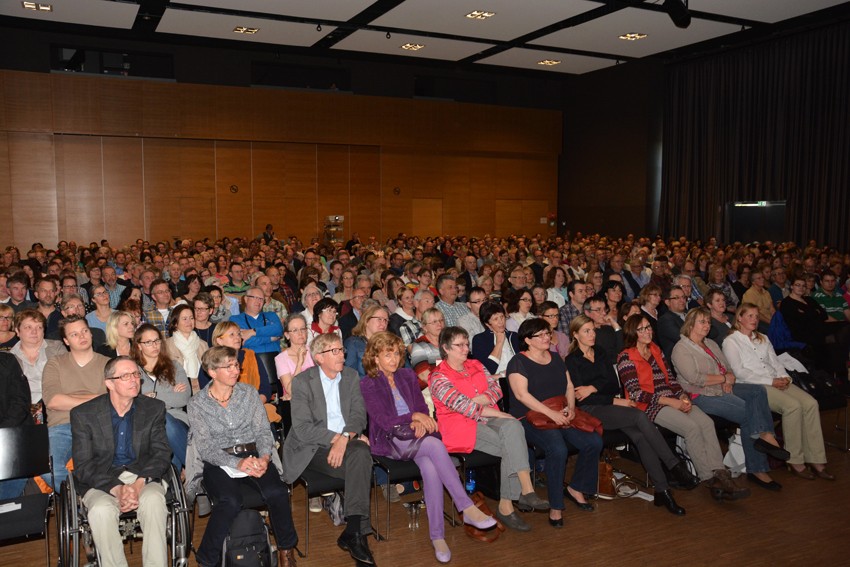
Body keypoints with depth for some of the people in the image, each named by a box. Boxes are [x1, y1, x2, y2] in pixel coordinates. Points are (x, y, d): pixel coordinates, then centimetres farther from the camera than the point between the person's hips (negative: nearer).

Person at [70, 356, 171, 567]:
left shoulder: (154, 409, 4)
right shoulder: (83, 414, -1)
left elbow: (161, 453, 0)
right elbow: (83, 466, -6)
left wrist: (139, 483, -20)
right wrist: (117, 488, -22)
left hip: (143, 476, 1)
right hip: (102, 481, 0)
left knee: (153, 500, -32)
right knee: (101, 510, -33)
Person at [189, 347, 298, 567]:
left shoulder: (249, 393, 8)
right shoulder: (197, 404, 1)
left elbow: (263, 430, 6)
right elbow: (205, 447, -7)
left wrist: (264, 457, -16)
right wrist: (237, 463, -22)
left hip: (253, 455, 2)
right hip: (218, 463, -2)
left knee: (276, 492, -27)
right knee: (230, 501, -33)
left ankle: (286, 548, -2)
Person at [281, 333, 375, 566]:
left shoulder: (351, 377, 10)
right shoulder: (302, 381, -4)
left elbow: (359, 415, 0)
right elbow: (303, 429, -13)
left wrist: (345, 438, -20)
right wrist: (337, 437, -18)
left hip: (347, 441, 4)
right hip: (314, 448, -4)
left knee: (361, 452, -32)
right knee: (361, 468, -29)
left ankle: (353, 531, -34)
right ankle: (357, 532, -20)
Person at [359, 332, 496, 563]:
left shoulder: (408, 376, 17)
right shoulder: (368, 384, 1)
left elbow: (423, 408, 14)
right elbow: (384, 421, -8)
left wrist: (421, 422, -8)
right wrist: (414, 416, -16)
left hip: (414, 437, 4)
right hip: (388, 441, -4)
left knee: (431, 469, -30)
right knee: (435, 445, -33)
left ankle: (437, 536, -25)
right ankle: (467, 509, -30)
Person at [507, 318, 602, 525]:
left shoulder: (555, 358, 19)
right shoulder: (519, 362, -3)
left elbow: (569, 387, 18)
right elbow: (521, 394, -15)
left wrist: (570, 408, -3)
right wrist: (552, 414, -21)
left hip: (561, 416, 7)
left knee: (594, 442, -15)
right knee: (558, 449, -33)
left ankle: (575, 488, 7)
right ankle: (555, 506, -17)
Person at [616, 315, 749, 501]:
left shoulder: (656, 350, 20)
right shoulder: (626, 357, -3)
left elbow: (670, 378, 19)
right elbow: (635, 393, -11)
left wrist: (683, 397, -1)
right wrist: (669, 401, -15)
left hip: (673, 400, 7)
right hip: (651, 406, -7)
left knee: (707, 422, -21)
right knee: (692, 427, -28)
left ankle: (719, 475, -28)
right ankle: (710, 479, -23)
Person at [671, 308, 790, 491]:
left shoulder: (711, 344, 21)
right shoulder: (682, 349, -5)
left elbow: (729, 369, 18)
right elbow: (695, 378, -17)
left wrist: (729, 380, -6)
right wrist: (724, 377, -8)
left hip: (724, 389, 8)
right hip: (703, 395, -7)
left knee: (758, 390, -19)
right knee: (748, 412, -25)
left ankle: (763, 435, -26)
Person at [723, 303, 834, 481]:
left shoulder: (763, 339, 26)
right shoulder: (731, 342, 2)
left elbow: (775, 361, 20)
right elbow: (740, 372, -8)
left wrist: (784, 377, -2)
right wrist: (770, 381, -13)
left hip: (776, 382, 7)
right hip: (753, 387, -7)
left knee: (810, 403, -19)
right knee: (793, 406, -30)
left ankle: (816, 460, -18)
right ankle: (795, 461, -19)